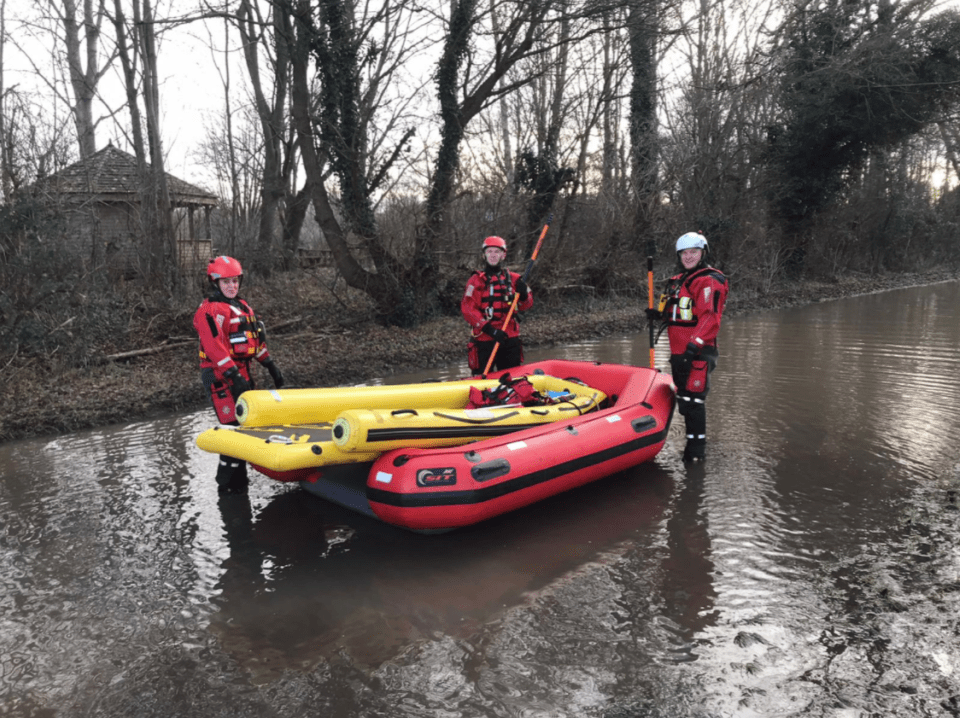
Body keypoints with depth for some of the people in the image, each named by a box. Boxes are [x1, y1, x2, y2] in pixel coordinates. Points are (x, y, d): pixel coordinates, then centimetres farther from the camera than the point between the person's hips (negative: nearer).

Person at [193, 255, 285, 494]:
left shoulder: (243, 307, 16)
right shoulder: (209, 311, -12)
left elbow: (256, 340, 20)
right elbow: (215, 347, -22)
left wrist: (270, 366, 16)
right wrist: (233, 375, -28)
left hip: (241, 373, 9)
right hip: (221, 376, -9)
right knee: (234, 426, -9)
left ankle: (237, 477, 28)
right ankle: (229, 483, 2)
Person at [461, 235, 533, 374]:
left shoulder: (513, 279, 9)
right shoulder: (476, 280, -2)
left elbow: (525, 306, 9)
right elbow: (467, 309, -10)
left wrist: (524, 294, -15)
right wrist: (489, 330, -19)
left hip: (510, 338, 4)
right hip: (484, 340, -4)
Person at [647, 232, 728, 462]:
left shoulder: (709, 280, -9)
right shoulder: (678, 281, 18)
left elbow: (710, 318, -19)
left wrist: (693, 347, -26)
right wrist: (659, 315, 9)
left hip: (698, 352, -9)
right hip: (679, 351, 9)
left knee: (693, 399, -9)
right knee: (683, 398, 15)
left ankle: (697, 448, 0)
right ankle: (693, 442, 28)